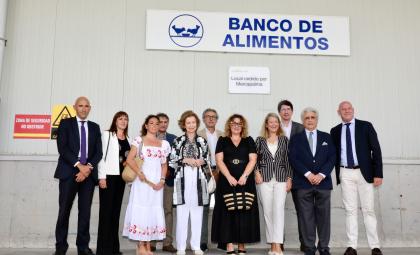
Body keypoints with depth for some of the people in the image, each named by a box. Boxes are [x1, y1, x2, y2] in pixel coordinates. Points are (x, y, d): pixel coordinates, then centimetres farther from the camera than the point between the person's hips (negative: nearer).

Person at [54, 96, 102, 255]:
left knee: (85, 211, 4)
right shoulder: (66, 123, 6)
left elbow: (98, 152, 7)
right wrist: (79, 165, -14)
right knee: (64, 210, 1)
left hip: (89, 173, 3)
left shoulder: (95, 127, 15)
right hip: (69, 172, -2)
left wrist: (88, 167, -10)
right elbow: (62, 148, -6)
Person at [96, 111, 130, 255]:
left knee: (116, 210, 8)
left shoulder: (128, 139, 15)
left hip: (121, 177, 5)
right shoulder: (107, 134, 0)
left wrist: (128, 162, 2)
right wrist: (102, 177, -14)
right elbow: (102, 155, -7)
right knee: (106, 210, -4)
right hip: (108, 176, -5)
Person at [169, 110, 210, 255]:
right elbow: (172, 161, 1)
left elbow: (207, 161, 12)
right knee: (182, 214, -2)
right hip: (183, 179, -1)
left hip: (198, 179, 2)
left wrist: (200, 161, -8)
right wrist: (186, 160, -11)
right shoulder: (178, 141, 6)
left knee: (197, 214, 4)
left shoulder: (202, 141, 11)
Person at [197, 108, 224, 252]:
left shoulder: (223, 135, 12)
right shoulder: (198, 135, 3)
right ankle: (203, 241, 6)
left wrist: (219, 172, -4)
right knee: (204, 208, 0)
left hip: (220, 174, 2)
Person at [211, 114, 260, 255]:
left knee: (244, 212, 1)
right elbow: (219, 160, -1)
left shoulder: (249, 141, 11)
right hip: (227, 182, -1)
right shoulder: (222, 141, 8)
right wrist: (229, 177, -13)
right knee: (227, 212, -2)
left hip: (245, 182, 1)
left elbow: (252, 160, 1)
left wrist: (244, 176, -12)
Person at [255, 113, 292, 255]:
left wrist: (289, 178, 2)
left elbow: (288, 160, 8)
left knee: (278, 210, -12)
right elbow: (255, 159, 9)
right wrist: (257, 172, -5)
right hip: (264, 179, 1)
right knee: (267, 212, 3)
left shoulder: (284, 140, 9)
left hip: (281, 179, 0)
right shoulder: (260, 140, 8)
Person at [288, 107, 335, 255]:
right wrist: (308, 174, -12)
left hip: (323, 182, 1)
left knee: (324, 216, 4)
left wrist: (321, 174, -9)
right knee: (306, 217, 1)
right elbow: (293, 159, -2)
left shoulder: (326, 137, 13)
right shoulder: (296, 139, 9)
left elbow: (332, 158, 5)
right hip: (303, 183, -1)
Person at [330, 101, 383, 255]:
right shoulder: (335, 131, 8)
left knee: (368, 210, 3)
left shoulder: (366, 126, 2)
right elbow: (334, 154, 10)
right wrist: (337, 174, 3)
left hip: (364, 172, -2)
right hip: (345, 174, 2)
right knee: (350, 210, 5)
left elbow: (376, 150, -1)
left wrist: (378, 174, -7)